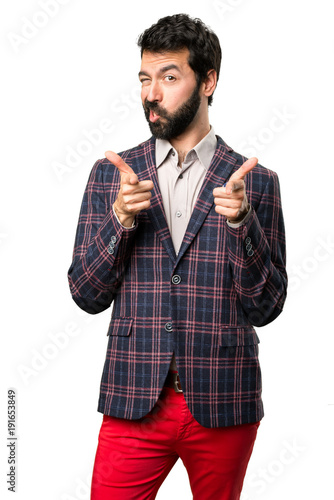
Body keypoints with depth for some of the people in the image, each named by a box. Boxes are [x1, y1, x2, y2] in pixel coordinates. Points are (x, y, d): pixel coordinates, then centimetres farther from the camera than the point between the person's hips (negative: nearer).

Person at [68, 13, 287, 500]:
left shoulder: (256, 181, 0)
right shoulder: (110, 174, 5)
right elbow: (86, 295, 2)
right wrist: (120, 219, -13)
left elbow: (264, 308, -2)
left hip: (221, 404, 0)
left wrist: (241, 222, -16)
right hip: (134, 401, 1)